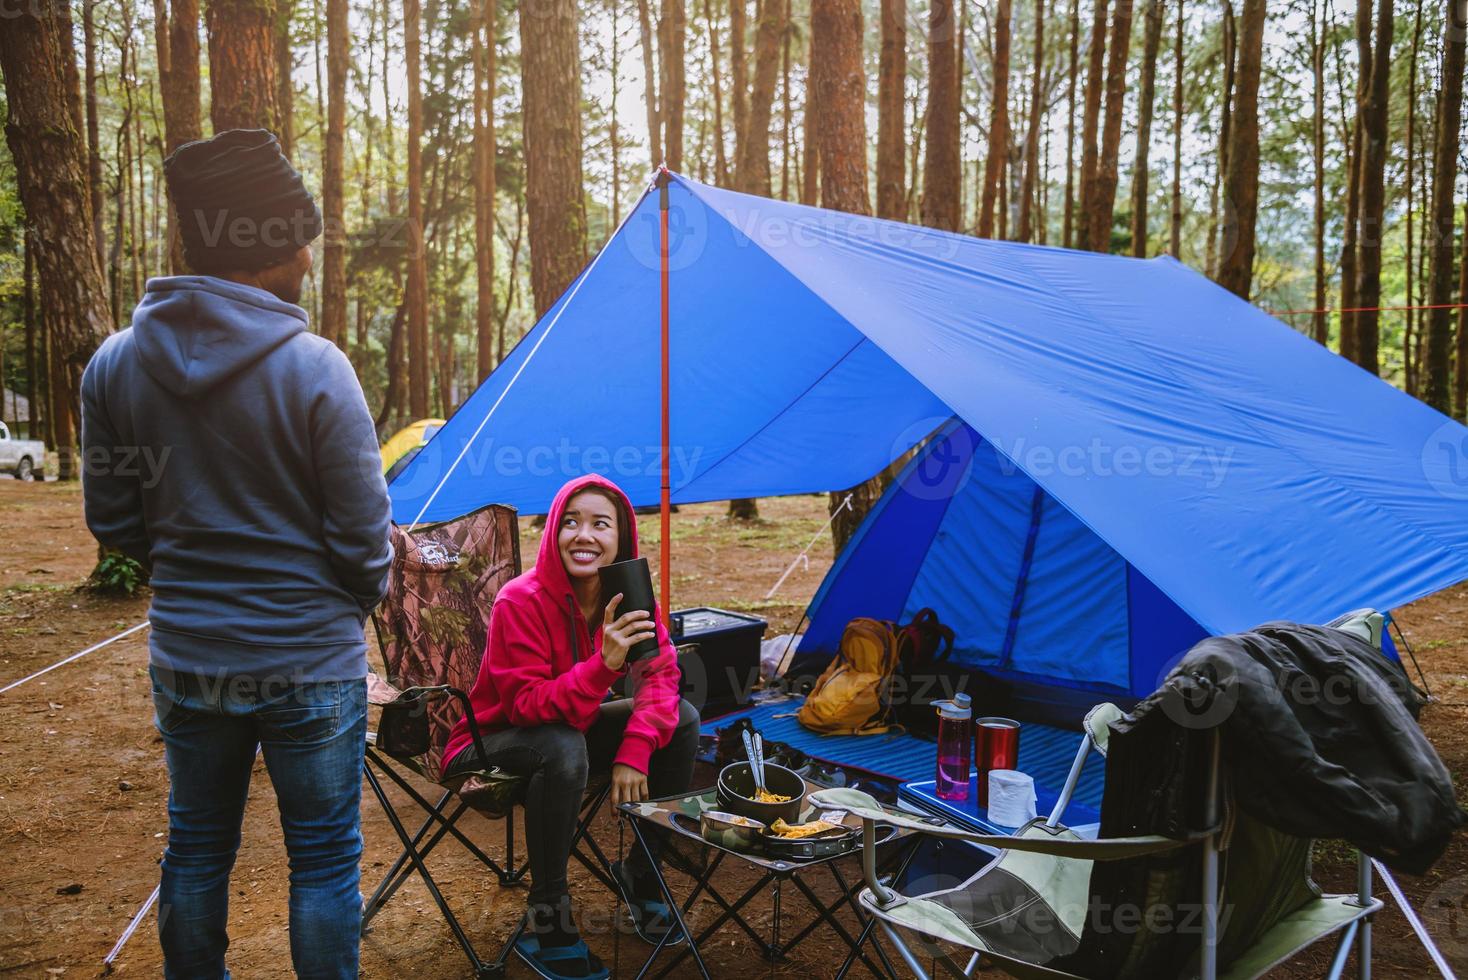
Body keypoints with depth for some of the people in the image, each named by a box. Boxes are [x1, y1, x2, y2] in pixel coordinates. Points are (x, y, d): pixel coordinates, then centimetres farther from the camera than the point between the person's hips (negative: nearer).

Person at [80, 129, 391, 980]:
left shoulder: (114, 363, -3)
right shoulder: (313, 367, -19)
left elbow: (113, 519, 5)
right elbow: (364, 532, -14)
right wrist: (366, 594, 7)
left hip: (185, 658, 5)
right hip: (311, 661, -4)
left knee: (196, 847, 22)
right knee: (324, 858, 11)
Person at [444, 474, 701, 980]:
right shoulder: (521, 602, -28)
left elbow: (659, 677, -11)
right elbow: (526, 705, -31)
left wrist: (634, 752, -26)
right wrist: (603, 663, -44)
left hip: (568, 729, 6)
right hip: (490, 744, -6)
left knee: (682, 717, -10)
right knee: (562, 748, -38)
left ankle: (641, 873, 7)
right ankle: (546, 918, -18)